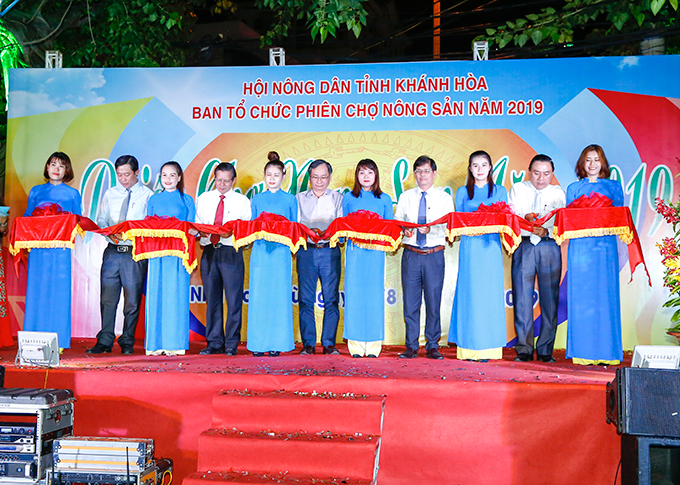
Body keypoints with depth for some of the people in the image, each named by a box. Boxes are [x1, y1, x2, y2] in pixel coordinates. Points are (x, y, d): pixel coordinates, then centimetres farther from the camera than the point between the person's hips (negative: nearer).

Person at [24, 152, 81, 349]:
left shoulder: (72, 194, 10)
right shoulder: (36, 191, 15)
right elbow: (27, 218, 14)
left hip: (60, 246, -2)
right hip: (38, 246, 2)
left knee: (58, 291, -4)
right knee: (36, 290, -1)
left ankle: (58, 341, 0)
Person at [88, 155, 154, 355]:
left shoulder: (148, 195, 3)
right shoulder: (110, 194, 14)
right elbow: (101, 220, 14)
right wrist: (110, 233, -7)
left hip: (136, 252, -3)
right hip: (113, 251, 3)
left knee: (132, 299, 0)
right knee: (108, 297, 2)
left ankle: (127, 343, 10)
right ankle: (104, 341, 9)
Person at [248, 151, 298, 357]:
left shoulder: (290, 199, 9)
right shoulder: (257, 199, 13)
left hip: (281, 252, -1)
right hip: (260, 251, 1)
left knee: (279, 296, -3)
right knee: (258, 296, -1)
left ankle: (277, 343, 3)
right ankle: (258, 343, 5)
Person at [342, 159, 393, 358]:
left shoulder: (384, 199, 11)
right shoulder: (348, 198, 11)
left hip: (375, 251, 0)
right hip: (354, 250, 0)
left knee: (374, 295, -2)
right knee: (354, 294, -3)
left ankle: (373, 346, 4)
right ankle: (355, 346, 3)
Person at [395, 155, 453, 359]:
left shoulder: (444, 198, 7)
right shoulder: (405, 197, 13)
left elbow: (449, 226, -2)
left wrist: (430, 229, -20)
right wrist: (403, 230, -12)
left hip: (434, 255, -1)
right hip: (411, 254, 2)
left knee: (433, 301, 1)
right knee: (410, 301, 2)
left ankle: (433, 346, 11)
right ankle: (411, 346, 11)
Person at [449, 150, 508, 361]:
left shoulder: (500, 191, 12)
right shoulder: (462, 192, 13)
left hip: (491, 246, 0)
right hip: (469, 247, 0)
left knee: (489, 293, -3)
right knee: (469, 293, -3)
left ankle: (487, 348, 2)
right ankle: (468, 348, 1)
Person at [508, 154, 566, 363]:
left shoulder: (558, 193, 12)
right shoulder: (517, 189, 12)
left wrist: (546, 231, -19)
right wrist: (524, 218, -20)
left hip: (550, 246, 0)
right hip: (524, 245, 0)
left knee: (550, 299, -1)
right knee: (522, 298, -3)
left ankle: (545, 351, 7)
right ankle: (524, 350, 4)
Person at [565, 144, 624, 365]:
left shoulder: (613, 187, 13)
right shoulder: (574, 188, 14)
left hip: (605, 246, 0)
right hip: (580, 246, 0)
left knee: (606, 295, -3)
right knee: (581, 297, -3)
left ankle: (607, 351, 2)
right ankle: (582, 352, 2)